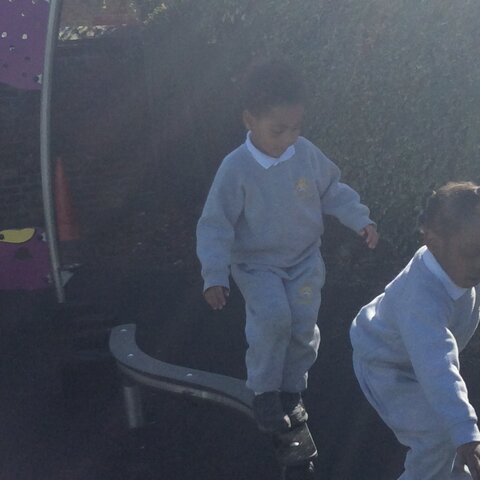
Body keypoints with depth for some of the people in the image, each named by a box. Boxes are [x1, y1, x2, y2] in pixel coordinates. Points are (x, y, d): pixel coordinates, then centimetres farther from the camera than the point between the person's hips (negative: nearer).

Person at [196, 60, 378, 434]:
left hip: (304, 258, 4)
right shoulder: (236, 169, -19)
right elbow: (215, 225, -14)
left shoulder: (307, 154, -7)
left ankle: (292, 389, 15)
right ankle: (265, 392, -3)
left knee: (303, 322, -9)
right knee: (273, 317, -24)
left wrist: (361, 220, -1)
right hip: (256, 263, -3)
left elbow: (332, 191, 11)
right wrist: (215, 276, -20)